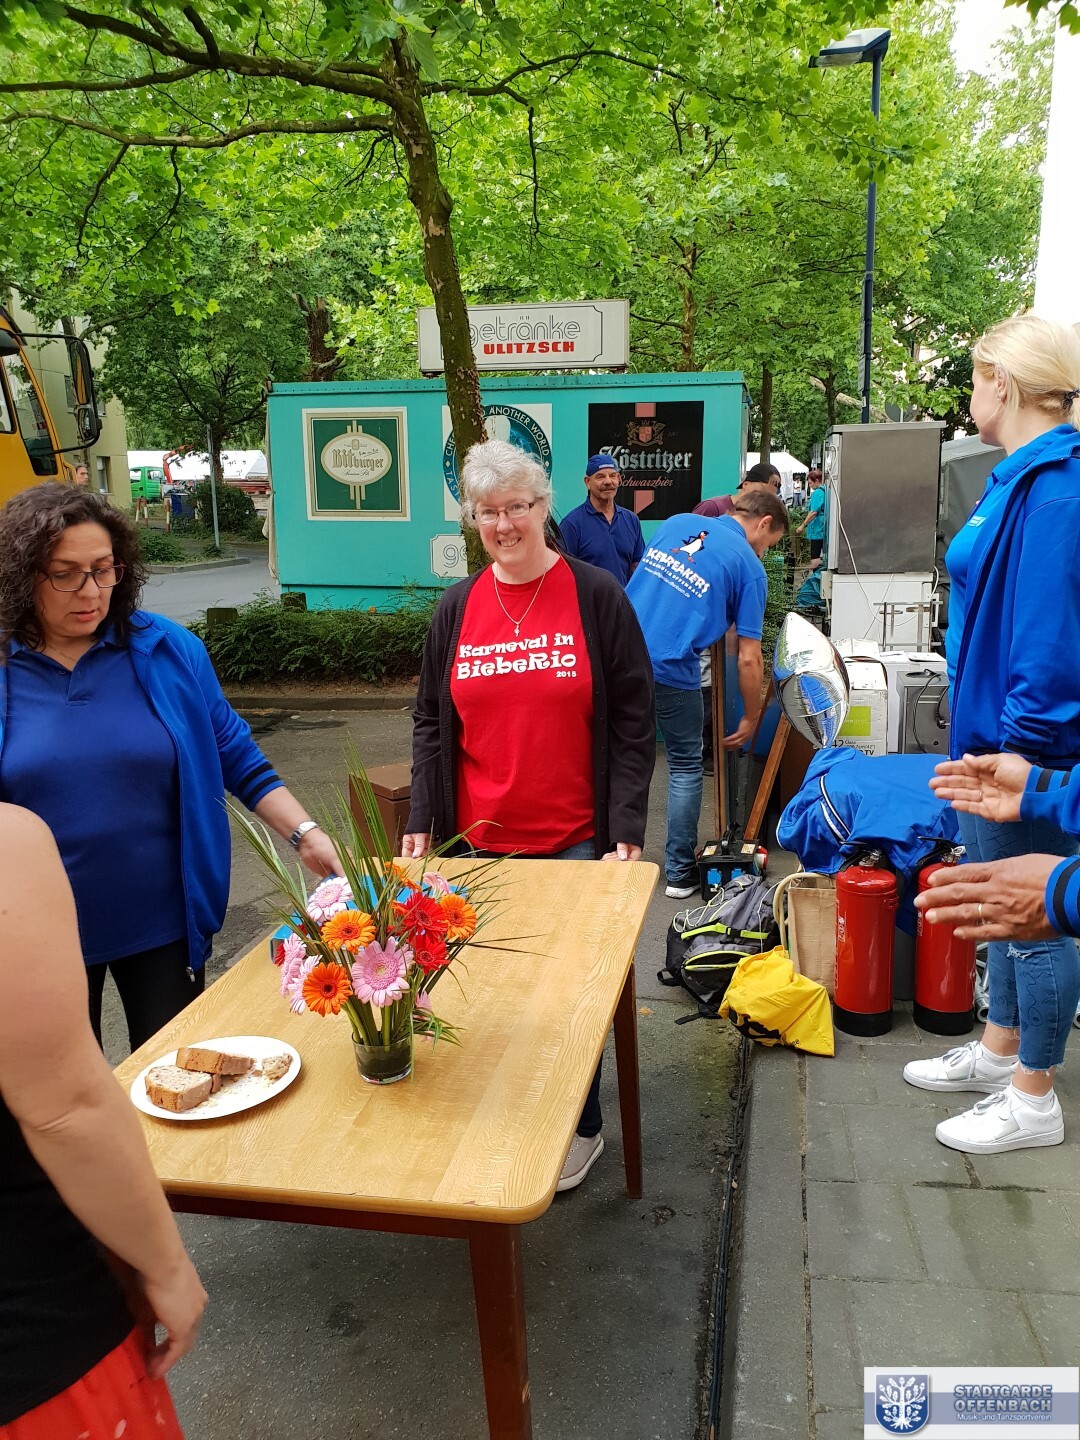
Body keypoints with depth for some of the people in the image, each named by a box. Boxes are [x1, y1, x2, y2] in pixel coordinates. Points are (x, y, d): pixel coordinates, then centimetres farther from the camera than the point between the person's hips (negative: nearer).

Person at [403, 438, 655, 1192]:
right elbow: (432, 723, 10)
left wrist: (625, 827, -12)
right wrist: (421, 821, 2)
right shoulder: (457, 608, 6)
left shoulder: (597, 596, -5)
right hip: (479, 840, 3)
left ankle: (581, 1128, 28)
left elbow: (633, 721, -6)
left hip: (575, 841, -3)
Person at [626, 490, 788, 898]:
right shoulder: (749, 565, 1)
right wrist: (751, 718, 12)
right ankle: (680, 872, 22)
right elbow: (748, 658, 0)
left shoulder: (676, 523, 16)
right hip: (671, 670, -5)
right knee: (685, 769, 14)